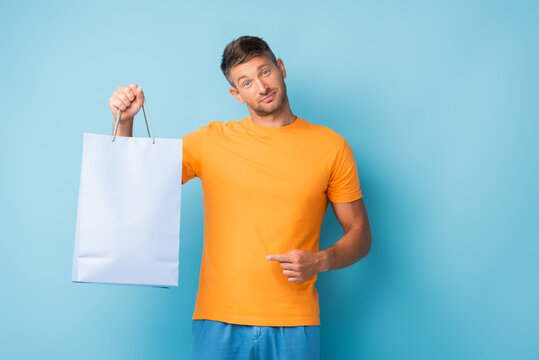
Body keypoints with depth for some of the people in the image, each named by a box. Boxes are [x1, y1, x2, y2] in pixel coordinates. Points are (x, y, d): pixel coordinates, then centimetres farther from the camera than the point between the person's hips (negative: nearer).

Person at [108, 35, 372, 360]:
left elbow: (360, 235, 7)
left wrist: (320, 261, -11)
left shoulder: (331, 146, 4)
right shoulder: (209, 141, 6)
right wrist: (124, 122, -7)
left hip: (293, 325, 0)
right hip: (218, 321, 1)